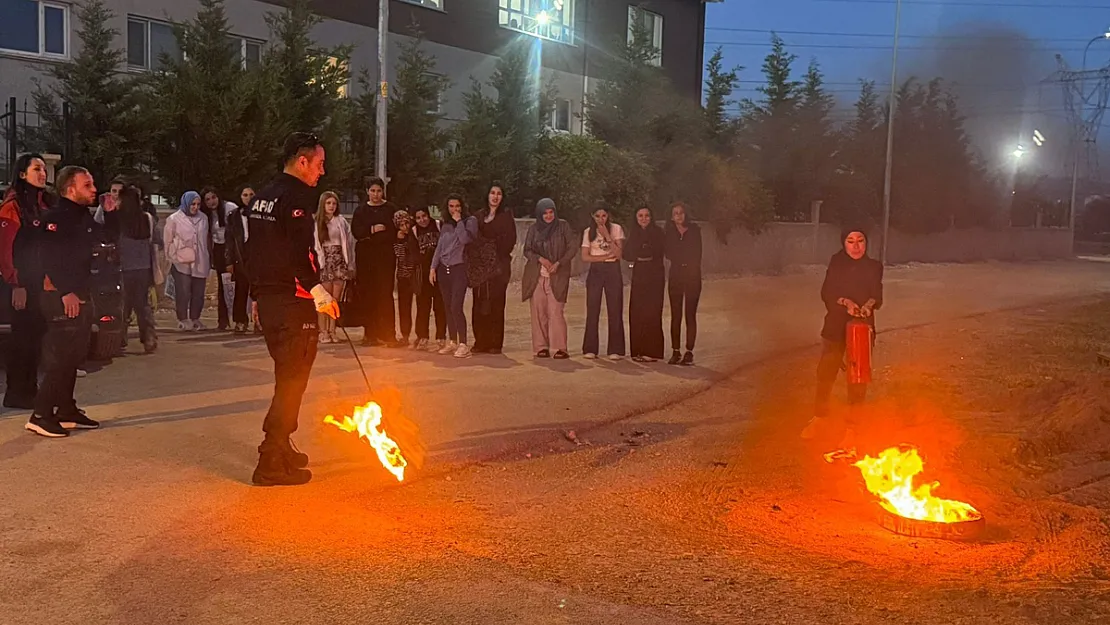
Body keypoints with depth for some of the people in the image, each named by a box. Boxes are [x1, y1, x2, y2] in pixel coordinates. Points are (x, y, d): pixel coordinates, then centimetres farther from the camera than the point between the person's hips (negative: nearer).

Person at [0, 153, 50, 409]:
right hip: (24, 283, -7)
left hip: (44, 282, 7)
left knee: (37, 335, 11)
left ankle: (30, 389, 20)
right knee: (22, 336, -1)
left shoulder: (45, 203, 12)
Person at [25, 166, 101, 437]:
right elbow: (49, 259, -22)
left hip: (81, 297, 9)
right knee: (61, 357, -10)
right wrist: (66, 292, -26)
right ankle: (41, 415, -5)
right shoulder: (55, 217, -13)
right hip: (61, 299, -9)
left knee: (73, 356, 13)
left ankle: (67, 410, 21)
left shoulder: (85, 217, 14)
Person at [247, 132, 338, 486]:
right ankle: (272, 464, -3)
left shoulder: (263, 197, 17)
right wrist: (320, 294, -18)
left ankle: (280, 448, 31)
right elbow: (300, 252, -22)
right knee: (292, 380, -4)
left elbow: (254, 250, 21)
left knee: (287, 376, 20)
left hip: (267, 299, 10)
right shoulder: (296, 195, -12)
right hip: (292, 303, -10)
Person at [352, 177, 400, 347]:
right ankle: (370, 333, 4)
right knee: (367, 295, -1)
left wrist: (369, 237, -8)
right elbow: (356, 231, 1)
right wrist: (372, 230, -14)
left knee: (385, 294, -9)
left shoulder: (391, 209, 8)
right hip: (365, 257, 2)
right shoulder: (361, 211, 14)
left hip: (385, 257, -2)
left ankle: (388, 334, -9)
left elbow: (395, 232, -2)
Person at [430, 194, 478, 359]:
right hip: (444, 269, 6)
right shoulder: (446, 224, 16)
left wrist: (459, 221, -9)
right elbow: (439, 247, 16)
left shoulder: (470, 221, 0)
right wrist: (433, 267, 10)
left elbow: (464, 239, -17)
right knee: (448, 308, 7)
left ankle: (463, 345, -11)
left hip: (459, 268, -6)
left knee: (456, 307, -15)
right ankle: (452, 342, 15)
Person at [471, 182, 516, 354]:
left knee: (496, 304, -5)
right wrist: (474, 260, 0)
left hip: (498, 266, -3)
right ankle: (480, 342, 6)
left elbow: (510, 240, -3)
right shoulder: (479, 215, 15)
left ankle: (495, 343, -2)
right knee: (479, 305, 0)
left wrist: (497, 257, -12)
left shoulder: (506, 216, 5)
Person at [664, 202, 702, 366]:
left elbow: (697, 254, 2)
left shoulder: (694, 229, 2)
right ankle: (676, 352, 6)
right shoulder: (670, 231, 8)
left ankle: (689, 353, -1)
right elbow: (668, 253, 1)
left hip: (692, 275, -2)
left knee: (690, 315, -3)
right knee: (675, 315, 2)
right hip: (676, 275, 2)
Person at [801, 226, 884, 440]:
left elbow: (877, 296, -7)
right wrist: (845, 302, -24)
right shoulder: (836, 263, 0)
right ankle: (819, 417, 26)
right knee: (826, 372, 6)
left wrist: (868, 305, -30)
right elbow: (826, 293, -6)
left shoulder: (874, 267, 0)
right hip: (835, 325, 1)